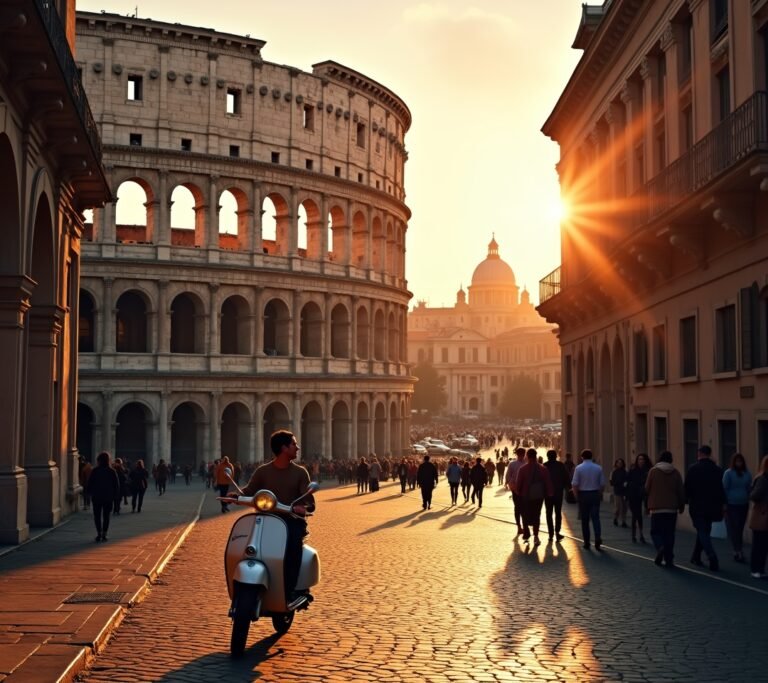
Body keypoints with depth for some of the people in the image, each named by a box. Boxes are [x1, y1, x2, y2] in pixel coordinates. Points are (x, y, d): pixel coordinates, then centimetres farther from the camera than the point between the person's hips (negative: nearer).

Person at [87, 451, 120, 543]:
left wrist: (89, 494, 9)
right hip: (109, 498, 1)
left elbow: (90, 484, -2)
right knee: (106, 516, 8)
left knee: (97, 516, 6)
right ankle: (104, 534, 3)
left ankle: (99, 533, -6)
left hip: (97, 497, -1)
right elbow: (117, 485, 0)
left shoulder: (94, 471, -5)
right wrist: (115, 495, 7)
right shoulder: (112, 472, -2)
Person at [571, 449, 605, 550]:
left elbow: (574, 484, -11)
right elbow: (602, 484, 1)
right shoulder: (598, 468, -1)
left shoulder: (578, 468, -8)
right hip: (595, 494, 1)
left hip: (583, 495, -1)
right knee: (595, 517, 4)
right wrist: (600, 494, 12)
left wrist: (576, 496, 0)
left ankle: (587, 542, 11)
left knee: (585, 519, 7)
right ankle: (598, 537, -17)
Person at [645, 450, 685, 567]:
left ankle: (660, 547, -22)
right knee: (669, 533, 8)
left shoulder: (653, 471, -4)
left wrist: (647, 505, 13)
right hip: (671, 508, 2)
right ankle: (669, 559, 5)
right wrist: (681, 505, 16)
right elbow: (681, 491, 5)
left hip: (656, 508, -2)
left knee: (656, 531, 7)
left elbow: (647, 489, -1)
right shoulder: (675, 473, 3)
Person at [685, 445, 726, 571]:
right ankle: (696, 557, 25)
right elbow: (721, 489, 3)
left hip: (697, 505, -4)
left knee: (702, 532, -2)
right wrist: (723, 504, 9)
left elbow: (687, 487, -7)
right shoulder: (717, 470, 2)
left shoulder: (693, 468, -8)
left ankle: (713, 559, -18)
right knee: (704, 531, 17)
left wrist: (688, 499, 9)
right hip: (711, 506, 4)